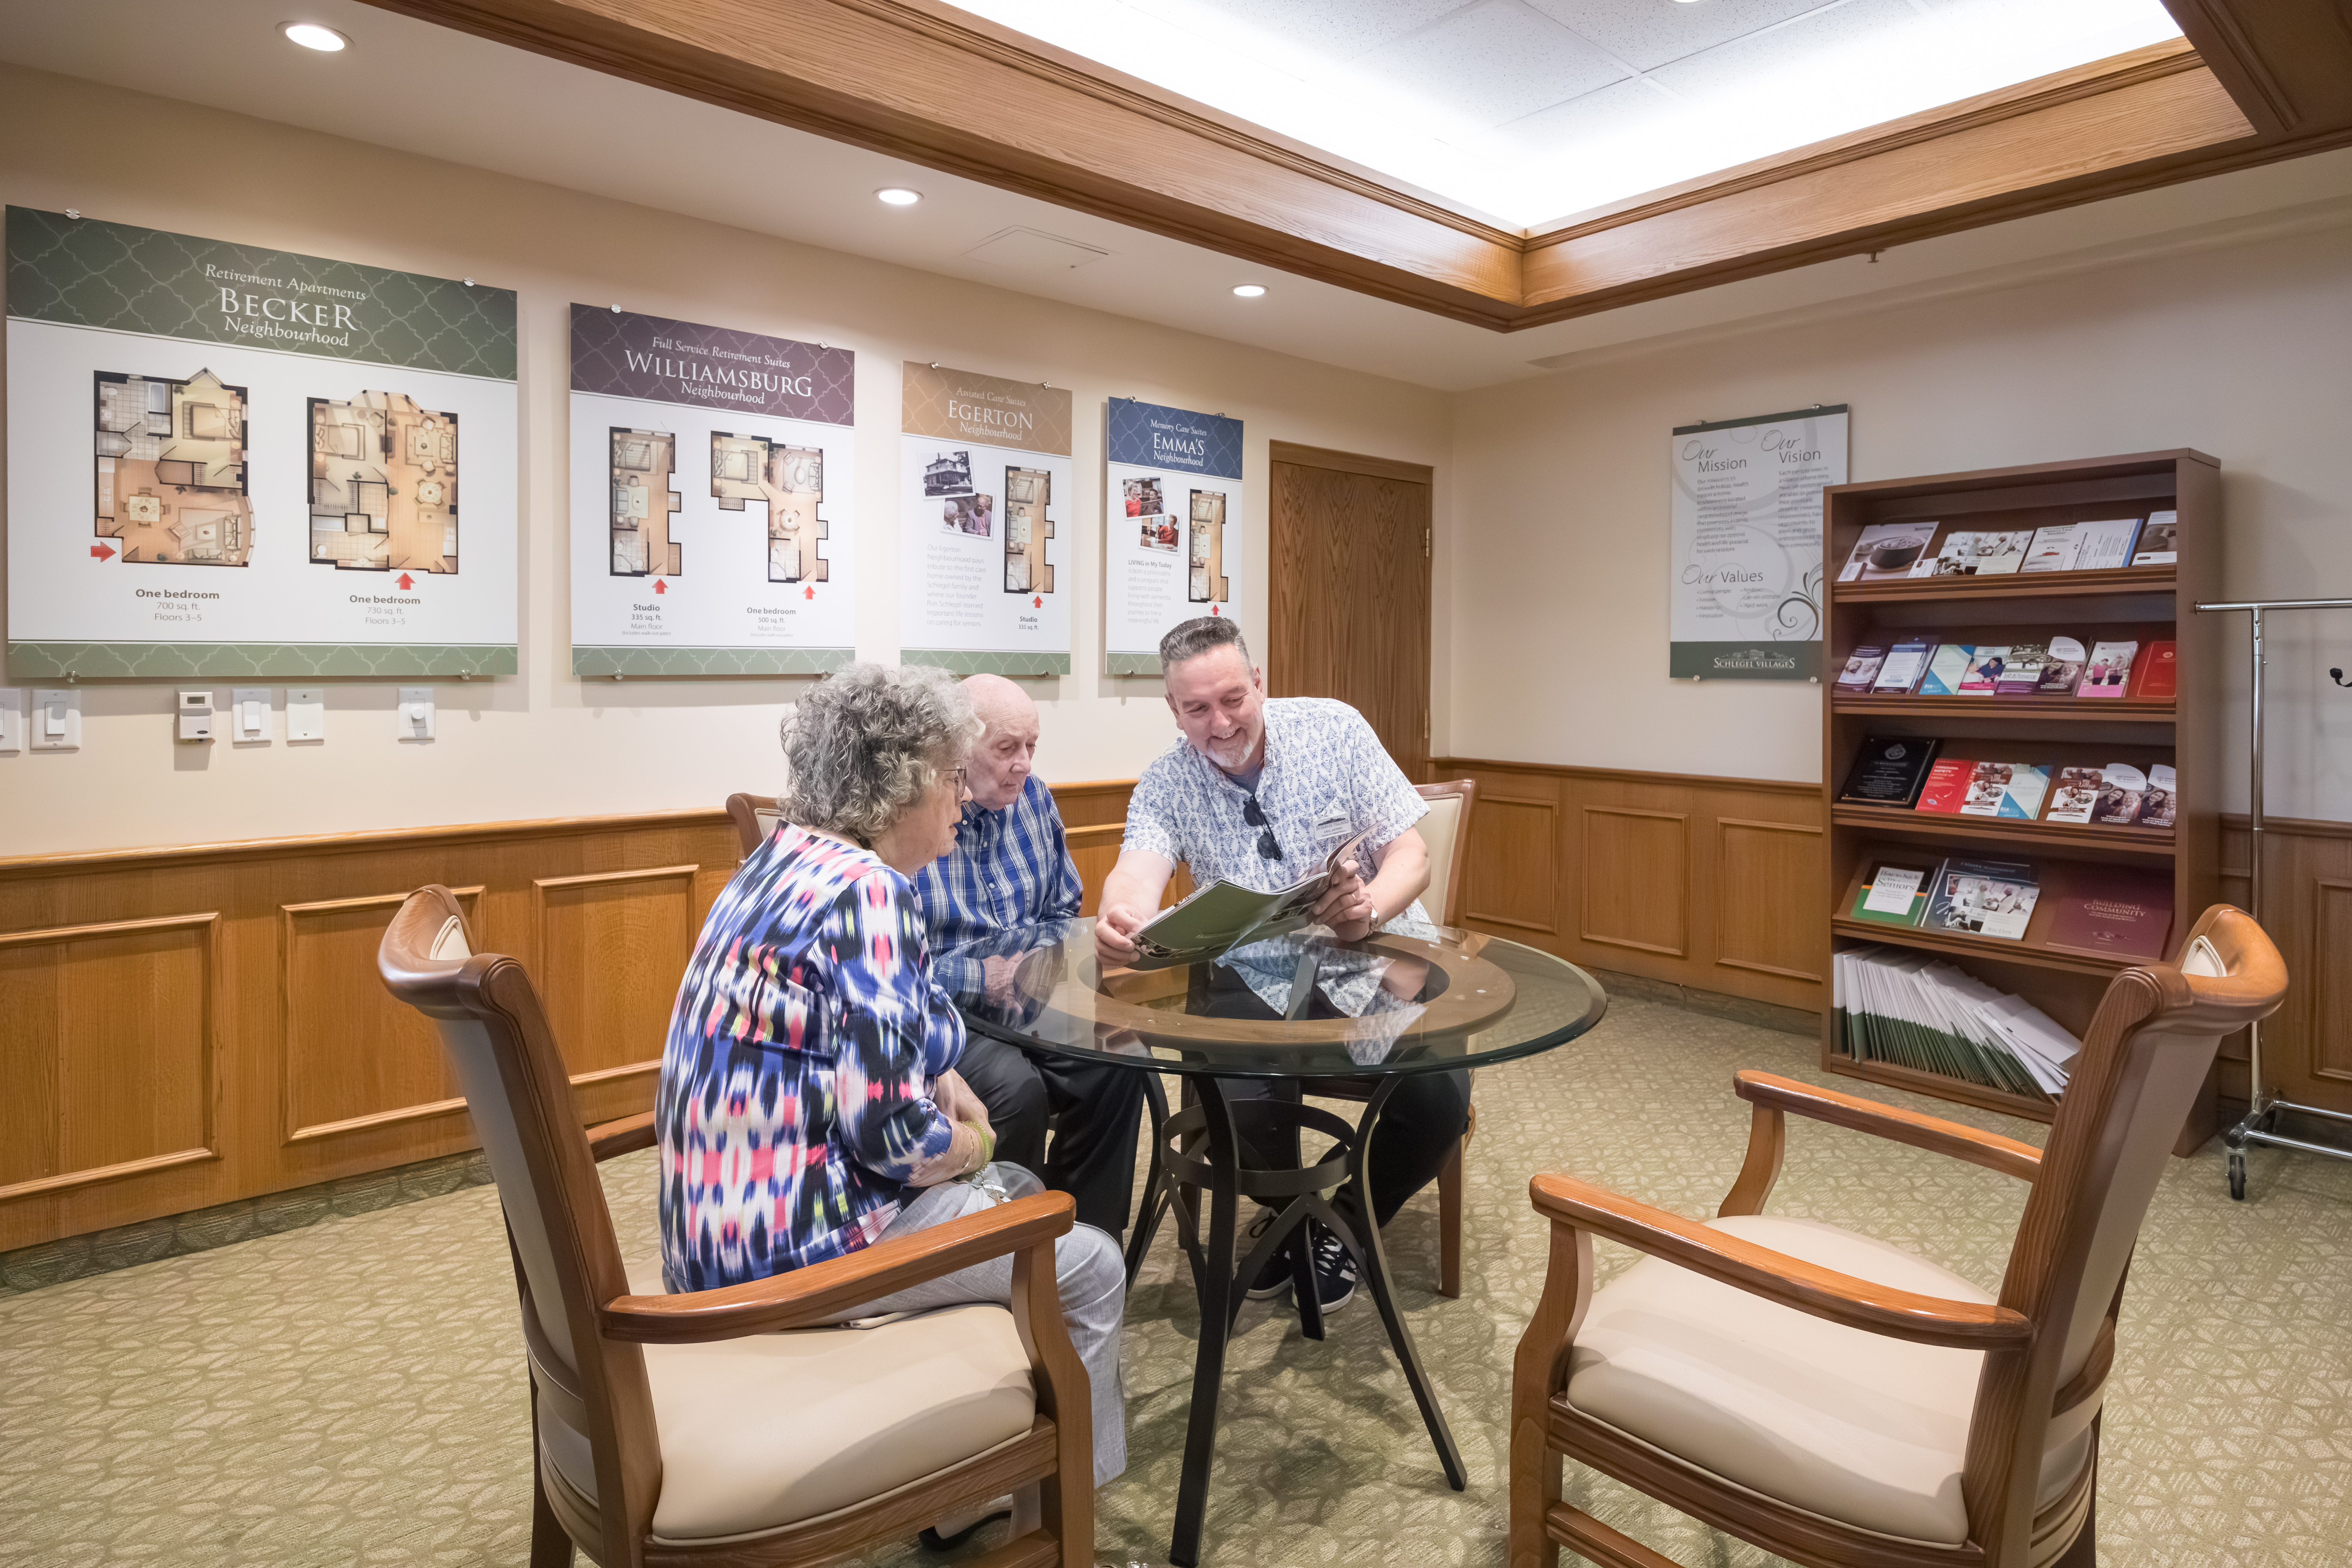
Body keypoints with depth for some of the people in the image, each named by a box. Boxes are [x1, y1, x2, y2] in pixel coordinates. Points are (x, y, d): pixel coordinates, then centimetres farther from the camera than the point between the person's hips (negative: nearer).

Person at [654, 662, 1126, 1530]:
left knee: (1020, 1193, 25)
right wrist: (972, 1144, -4)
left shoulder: (782, 861, 7)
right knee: (1091, 1270, 5)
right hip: (799, 1246, -9)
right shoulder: (868, 892, -23)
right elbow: (895, 1133, -25)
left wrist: (944, 1083, 3)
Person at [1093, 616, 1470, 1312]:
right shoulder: (1165, 785, -1)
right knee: (1232, 1099, -27)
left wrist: (1369, 907, -30)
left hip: (1375, 960, 0)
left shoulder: (1333, 729, -4)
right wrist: (1119, 920, -47)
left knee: (1440, 1098, -23)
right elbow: (1138, 872, -21)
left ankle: (1351, 1220, 12)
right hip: (1258, 980, 1)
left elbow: (1410, 854, -7)